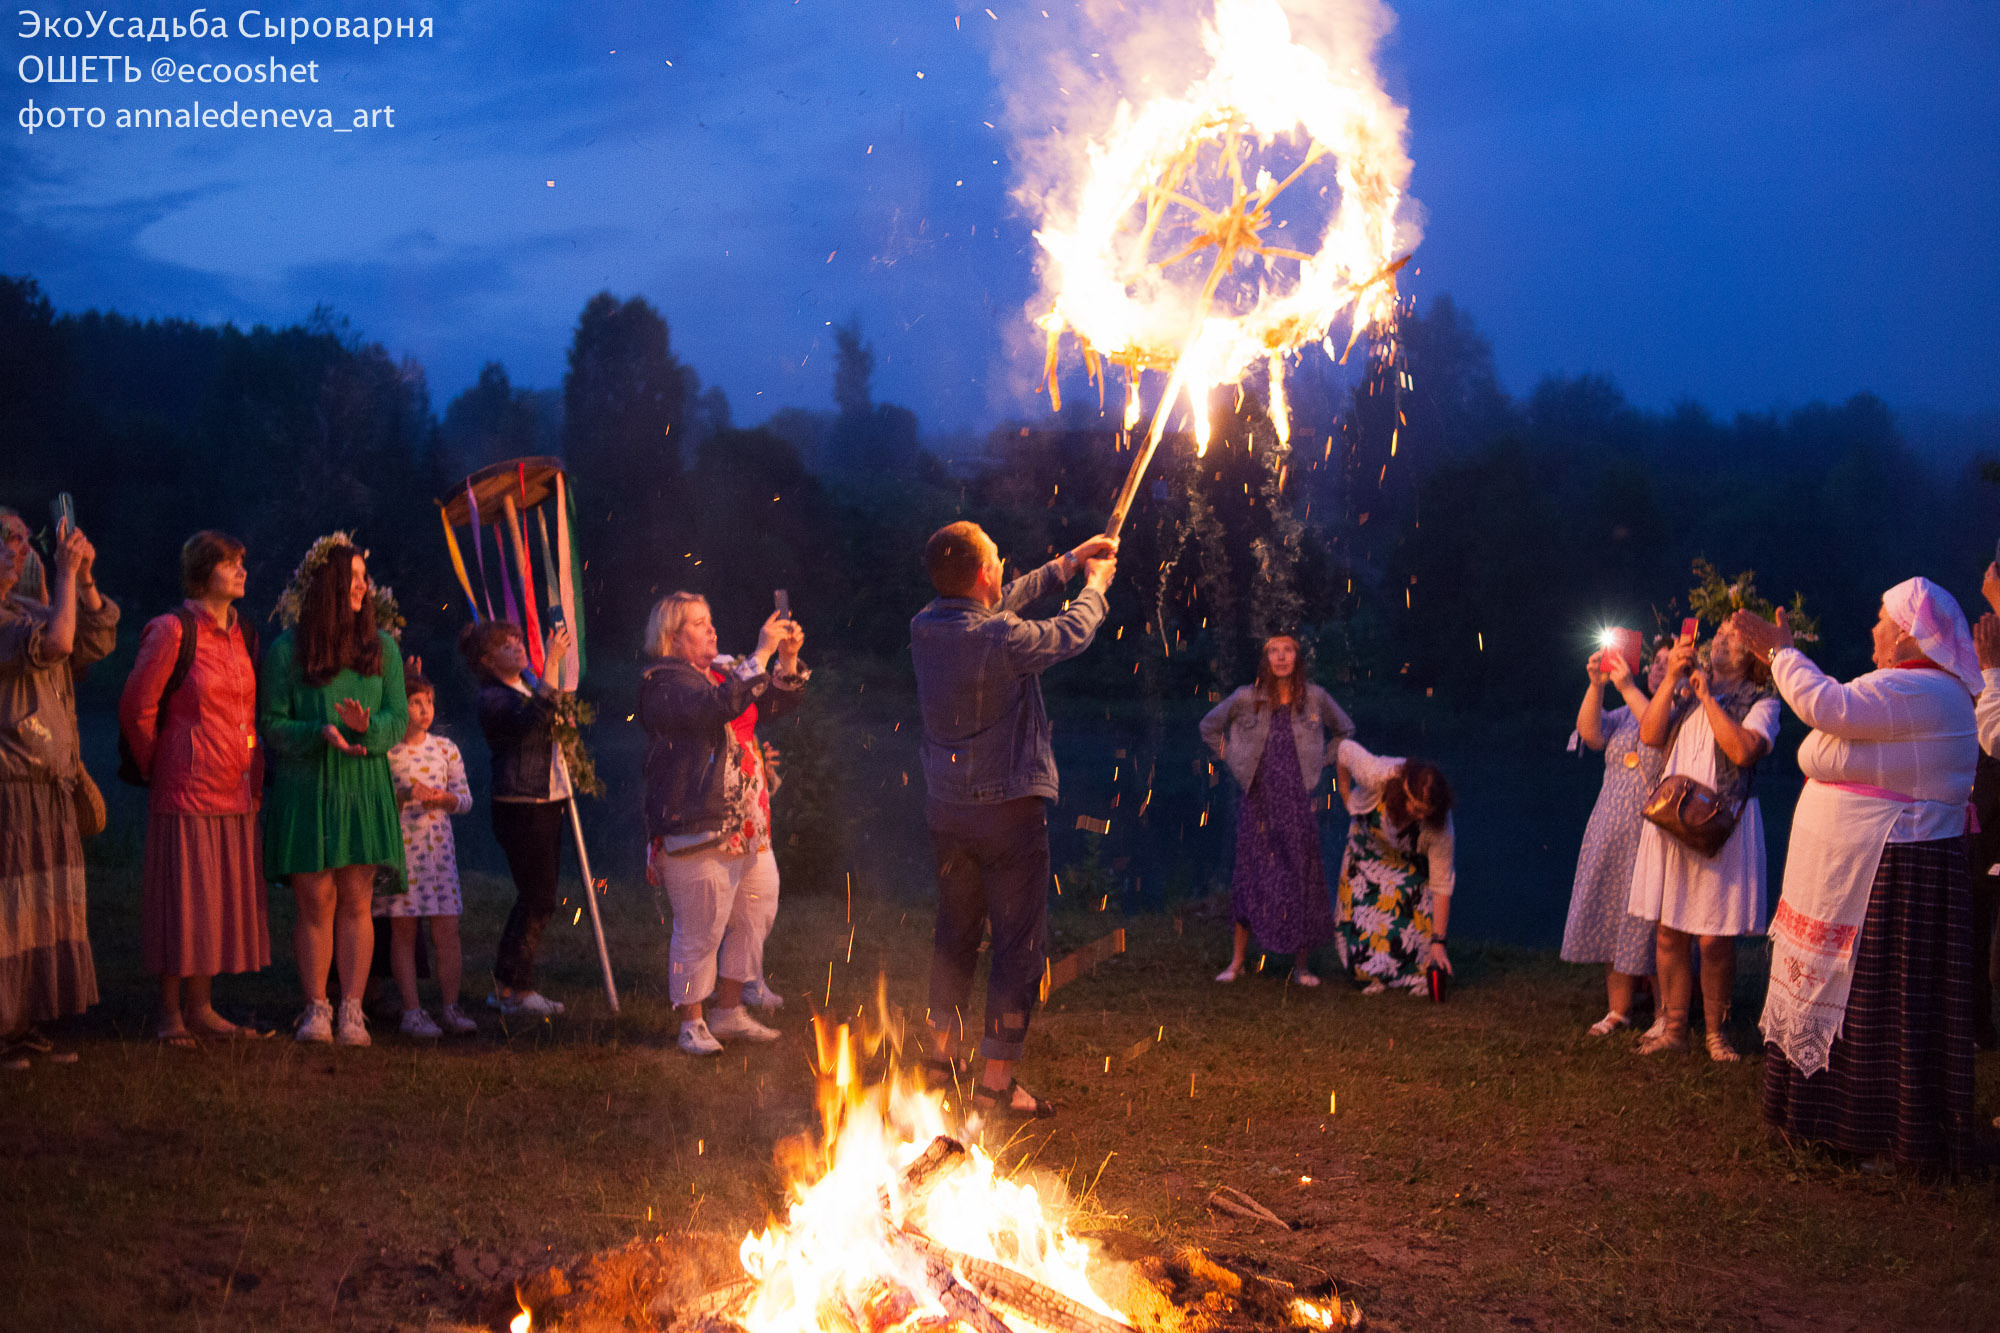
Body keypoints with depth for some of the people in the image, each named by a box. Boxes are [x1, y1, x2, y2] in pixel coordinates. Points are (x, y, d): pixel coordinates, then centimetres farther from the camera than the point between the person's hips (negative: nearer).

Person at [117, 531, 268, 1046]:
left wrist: (256, 779, 12)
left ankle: (202, 1009, 17)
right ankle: (171, 1014, 7)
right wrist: (156, 767, 2)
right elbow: (136, 707, -7)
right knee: (181, 897, -2)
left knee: (222, 900, 9)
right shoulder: (172, 630, -9)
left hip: (238, 790, 7)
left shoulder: (243, 634, 12)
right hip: (187, 789, -7)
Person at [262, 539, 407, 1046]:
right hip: (305, 789, -2)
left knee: (356, 901, -1)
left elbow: (399, 718, 6)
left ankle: (352, 1010, 2)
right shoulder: (287, 649, 2)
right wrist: (321, 733, -18)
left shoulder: (381, 646, 10)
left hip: (364, 789, 2)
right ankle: (316, 1008, 7)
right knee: (315, 900, -2)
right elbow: (271, 724, -1)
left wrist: (369, 726, -16)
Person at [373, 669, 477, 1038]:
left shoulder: (445, 749, 8)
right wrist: (403, 795, -20)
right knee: (403, 929, 0)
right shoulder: (384, 751, -3)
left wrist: (444, 798, -11)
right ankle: (411, 1011, 6)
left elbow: (465, 798, 9)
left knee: (447, 928, 1)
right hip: (398, 845, -3)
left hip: (439, 845, 3)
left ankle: (451, 1007, 8)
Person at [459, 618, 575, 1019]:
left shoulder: (529, 681, 15)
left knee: (535, 898, 12)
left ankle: (505, 986, 20)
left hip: (548, 803, 9)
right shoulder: (492, 699, -13)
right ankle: (517, 991, 2)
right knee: (538, 898, -7)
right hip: (519, 807, -9)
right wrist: (551, 663, -34)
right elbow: (534, 715, -32)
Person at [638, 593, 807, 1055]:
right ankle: (692, 1024, 10)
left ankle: (729, 1011, 27)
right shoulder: (663, 684, -10)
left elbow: (780, 701, 18)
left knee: (755, 918, 13)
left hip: (747, 827, 9)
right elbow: (720, 706, -27)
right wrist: (762, 654, -25)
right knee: (699, 931, -4)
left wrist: (788, 657, 0)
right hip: (698, 830, -9)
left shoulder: (724, 670, 17)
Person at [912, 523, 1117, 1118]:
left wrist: (1067, 564, 21)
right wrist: (1095, 583, 16)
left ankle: (940, 1049, 33)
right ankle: (997, 1080, 2)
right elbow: (1072, 633, -5)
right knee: (1019, 943, 1)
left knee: (956, 932, 22)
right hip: (1007, 808, -7)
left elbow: (1000, 605, 15)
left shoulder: (925, 628, -1)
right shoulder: (1001, 640, -22)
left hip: (946, 808, 7)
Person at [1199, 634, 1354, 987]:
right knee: (1251, 878, 1)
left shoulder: (1315, 698, 0)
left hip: (1298, 803, 0)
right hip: (1258, 802, 0)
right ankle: (1236, 961, 10)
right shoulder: (1245, 700, -2)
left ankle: (1302, 964, 8)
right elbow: (1209, 726, 15)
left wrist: (1320, 764, 9)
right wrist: (1234, 762, 8)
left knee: (1302, 877, 0)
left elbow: (1345, 731, 17)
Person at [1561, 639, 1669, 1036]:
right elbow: (1590, 733, 1)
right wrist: (1596, 685, -11)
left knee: (1651, 923, -6)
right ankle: (1619, 1010, 16)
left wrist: (1628, 687, -24)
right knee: (1612, 919, 7)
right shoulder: (1626, 715, 16)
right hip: (1613, 835, 6)